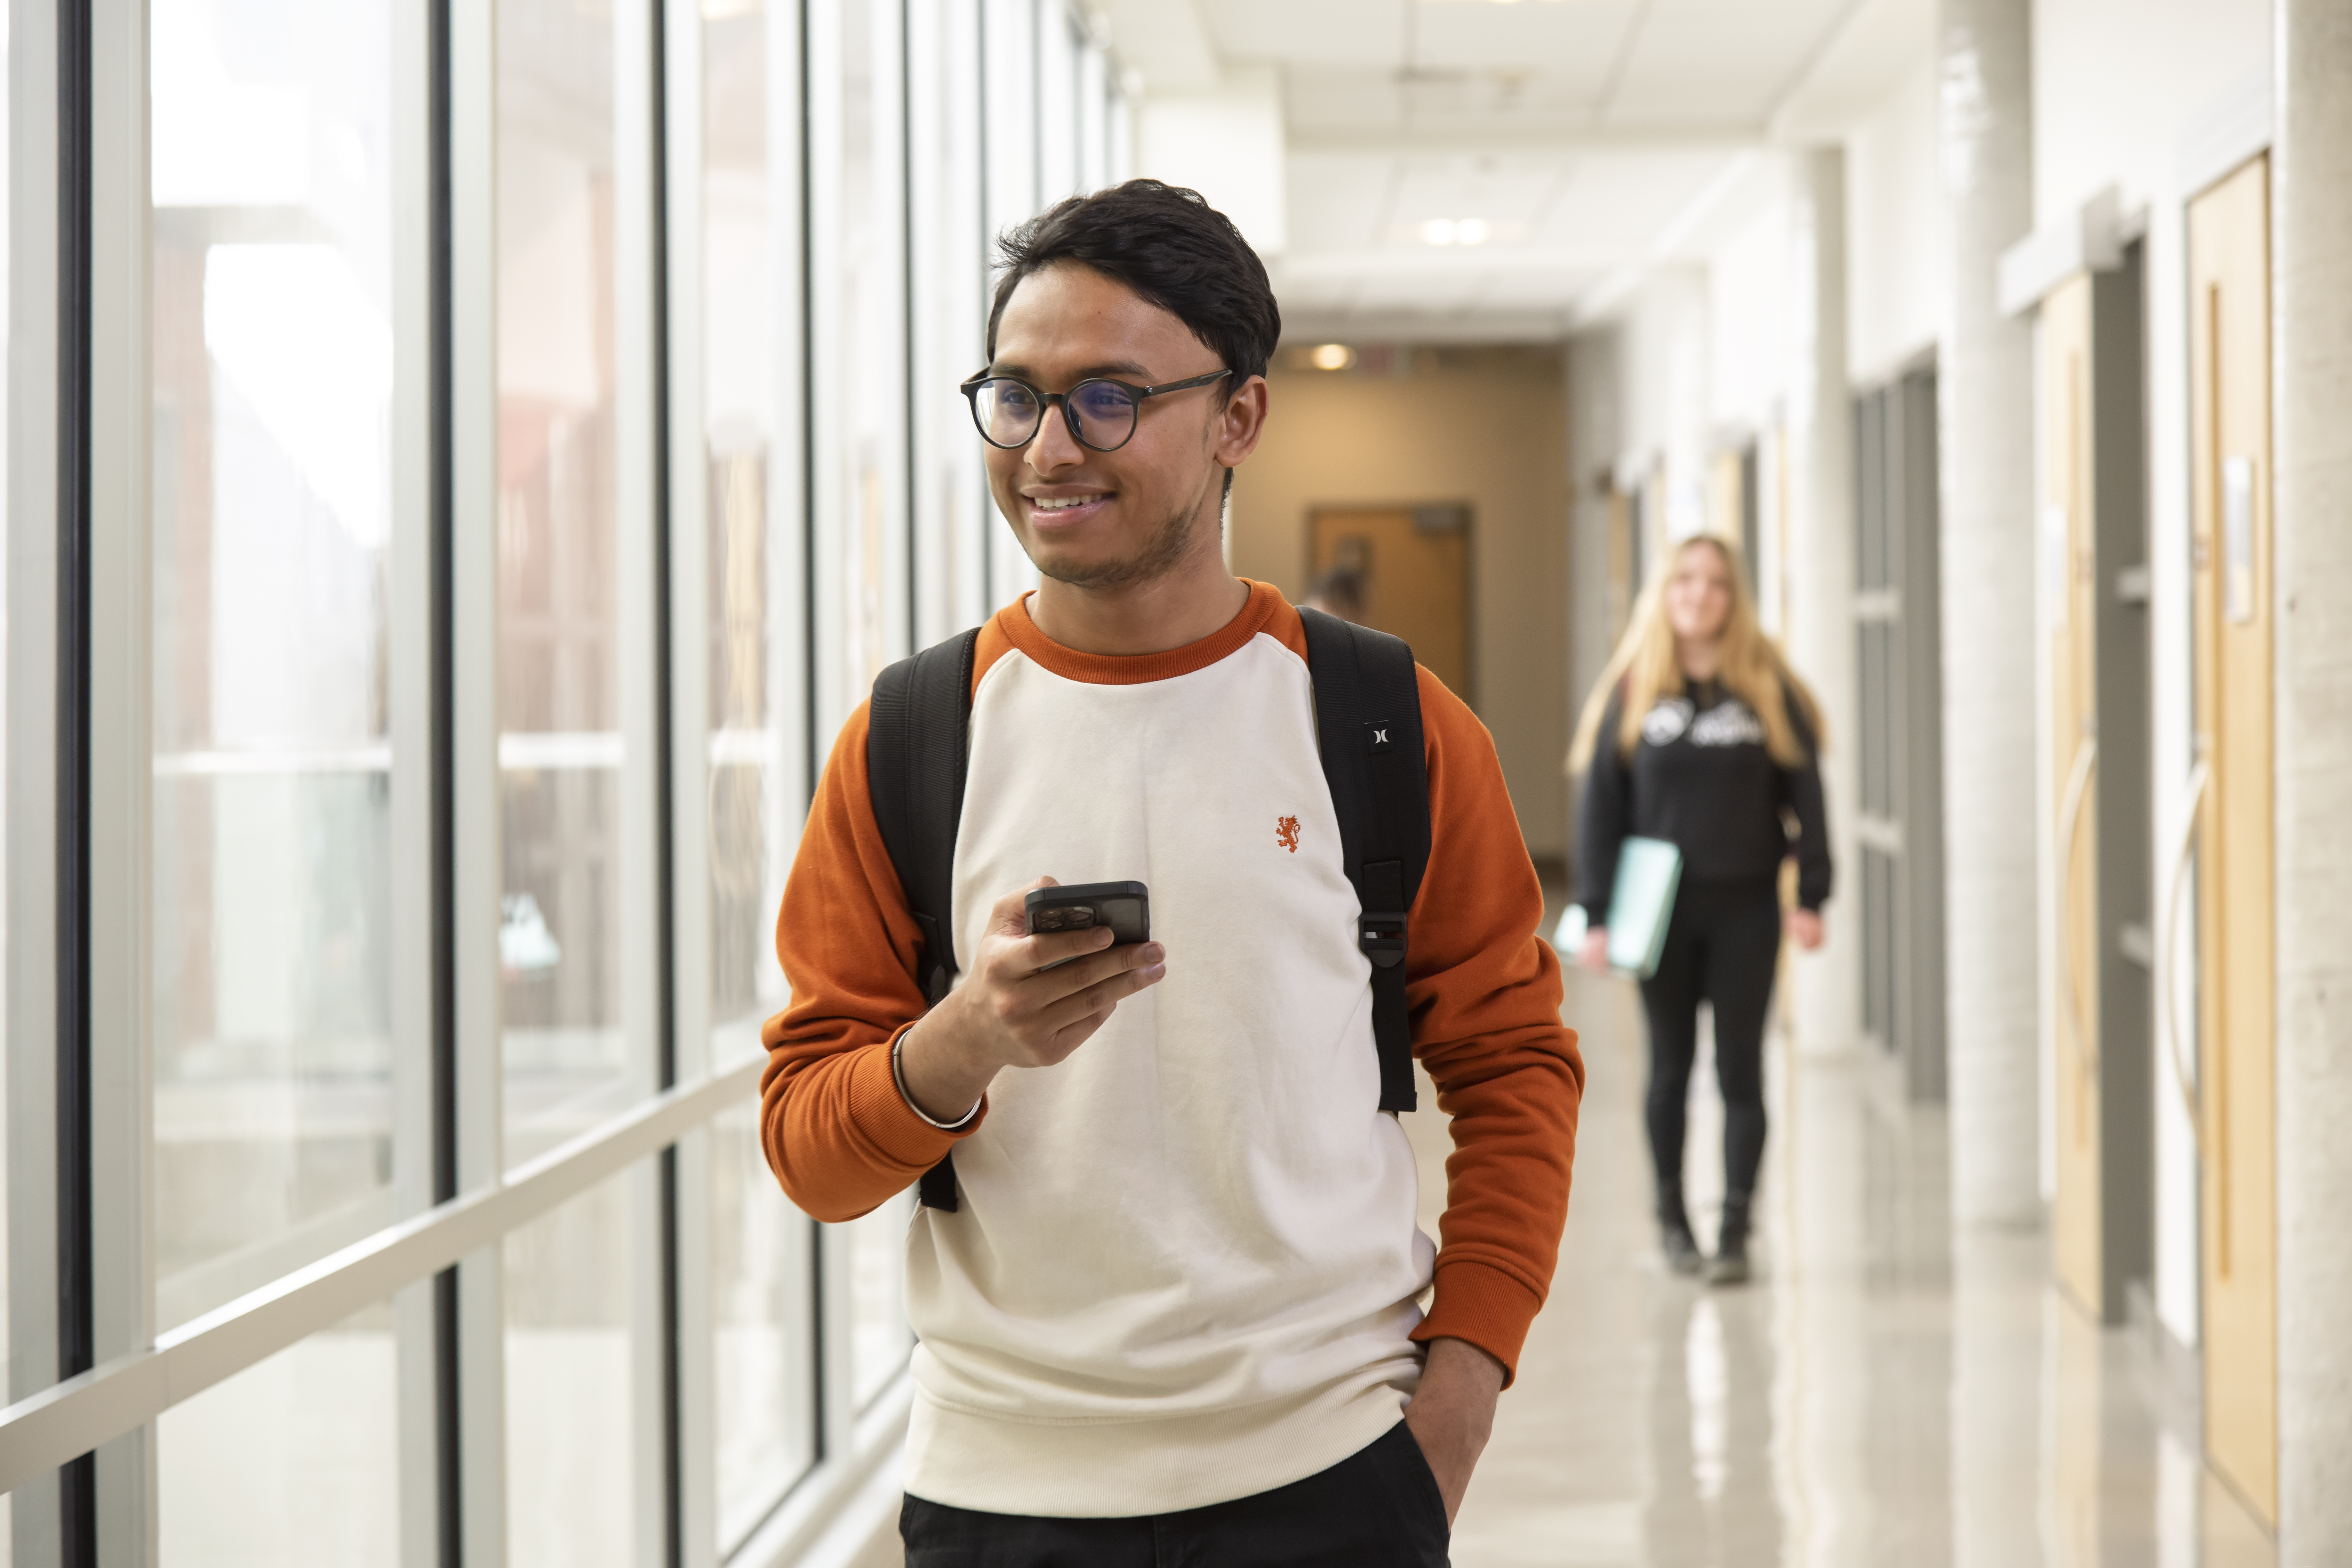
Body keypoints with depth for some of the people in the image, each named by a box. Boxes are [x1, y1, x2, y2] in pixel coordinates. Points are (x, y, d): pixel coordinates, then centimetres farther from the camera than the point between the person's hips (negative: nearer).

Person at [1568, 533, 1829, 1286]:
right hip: (1664, 908, 1)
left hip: (1746, 908, 0)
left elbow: (1804, 796, 2)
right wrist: (1595, 915, -4)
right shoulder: (1632, 693, 1)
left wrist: (1811, 896, -5)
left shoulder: (1769, 691, 0)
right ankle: (1672, 1216, 22)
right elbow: (1600, 808, 1)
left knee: (1739, 1068, 1)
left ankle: (1736, 1228, 3)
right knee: (1671, 1066, 10)